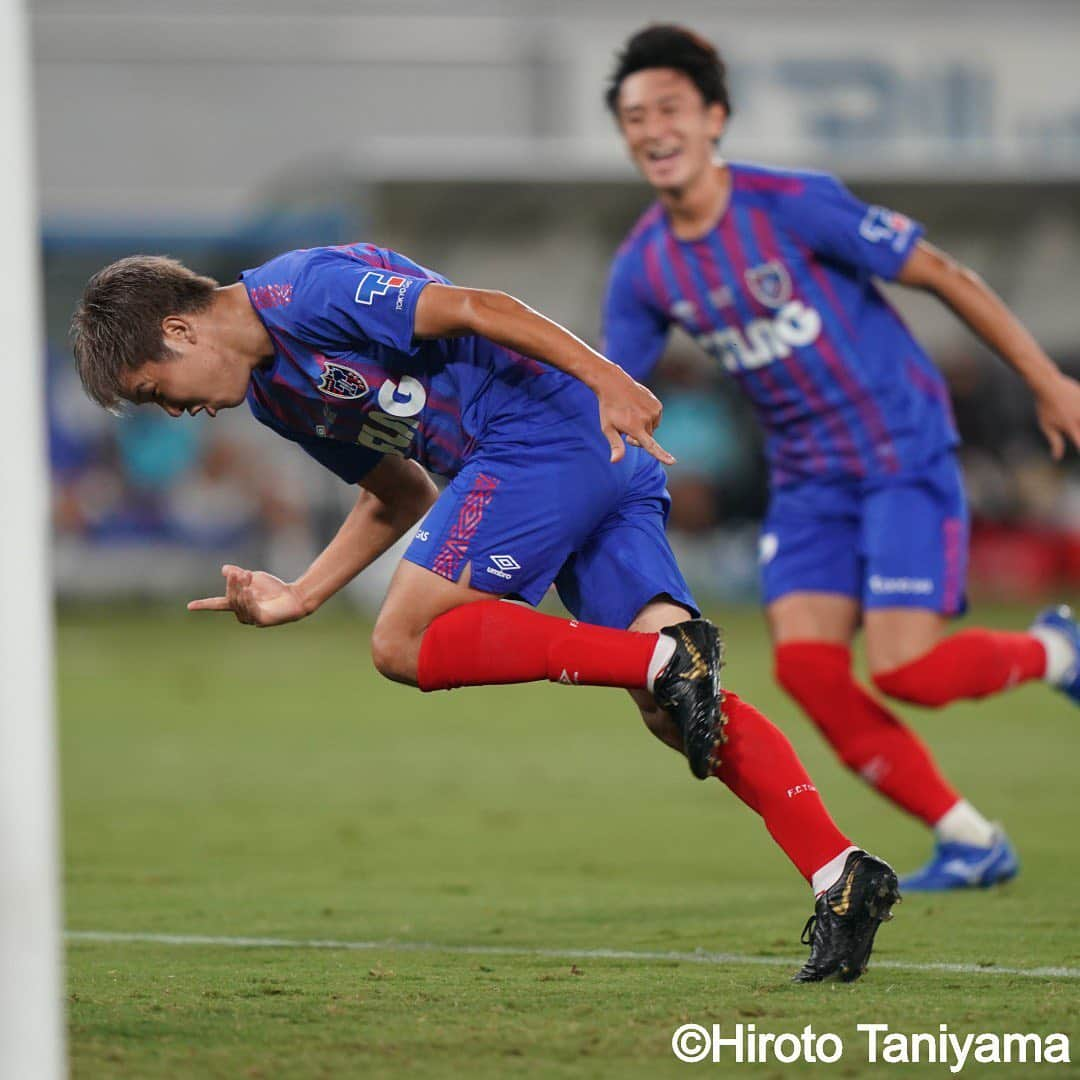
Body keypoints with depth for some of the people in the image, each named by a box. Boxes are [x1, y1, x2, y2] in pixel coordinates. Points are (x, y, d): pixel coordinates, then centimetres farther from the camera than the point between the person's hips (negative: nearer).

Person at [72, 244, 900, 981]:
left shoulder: (303, 291, -9)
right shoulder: (272, 392, 21)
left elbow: (474, 309, -16)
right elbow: (400, 496, 30)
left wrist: (605, 379, -23)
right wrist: (298, 598, 22)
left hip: (552, 431, -9)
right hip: (609, 466, 9)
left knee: (405, 644, -11)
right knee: (676, 710, -4)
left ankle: (664, 661, -20)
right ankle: (840, 874, -17)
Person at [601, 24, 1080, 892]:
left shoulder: (793, 203, -17)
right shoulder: (643, 268, -1)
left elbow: (942, 276, -11)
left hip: (904, 453, -6)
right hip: (809, 477, 6)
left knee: (905, 670, -16)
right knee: (807, 665, -11)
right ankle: (970, 841, 3)